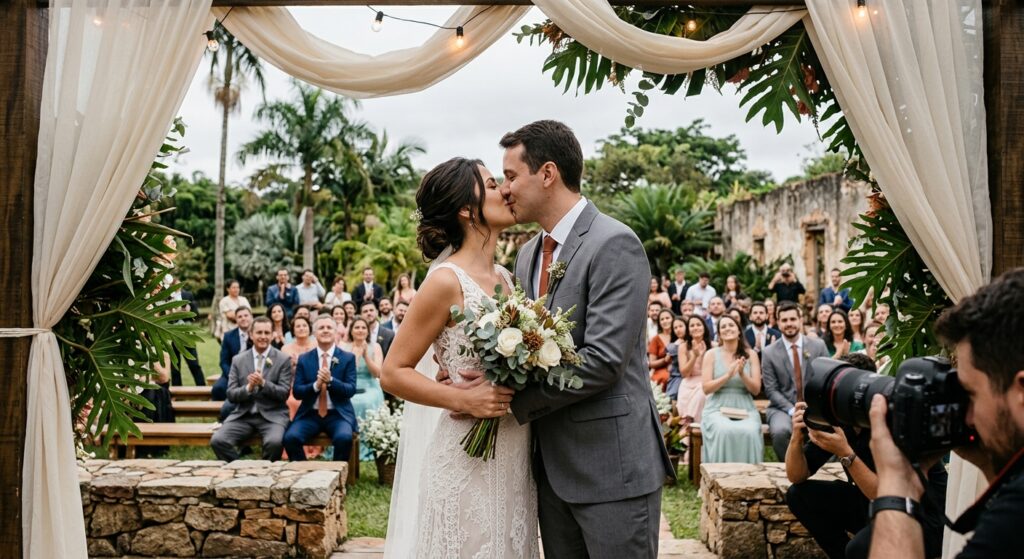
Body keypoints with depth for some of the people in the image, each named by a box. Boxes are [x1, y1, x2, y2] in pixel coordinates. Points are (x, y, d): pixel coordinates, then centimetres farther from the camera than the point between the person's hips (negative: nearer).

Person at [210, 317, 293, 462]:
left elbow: (284, 393, -5)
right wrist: (248, 388, -16)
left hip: (272, 415, -3)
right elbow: (231, 395, 4)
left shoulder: (283, 360, 1)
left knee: (274, 442, -32)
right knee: (217, 440, -22)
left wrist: (263, 383, -21)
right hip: (243, 415, 3)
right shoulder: (238, 360, 8)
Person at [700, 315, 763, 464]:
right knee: (724, 431, -34)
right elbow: (706, 388, -3)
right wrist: (728, 375, -16)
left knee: (750, 432, -32)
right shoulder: (711, 354, 4)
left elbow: (756, 390, 4)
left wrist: (742, 374, -15)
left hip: (745, 409, 1)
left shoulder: (750, 355, 7)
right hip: (717, 409, -1)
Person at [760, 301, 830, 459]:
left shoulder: (818, 345, 5)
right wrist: (792, 410, -15)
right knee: (780, 431, -33)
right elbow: (771, 390, -2)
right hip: (783, 407, -1)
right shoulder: (769, 353, 1)